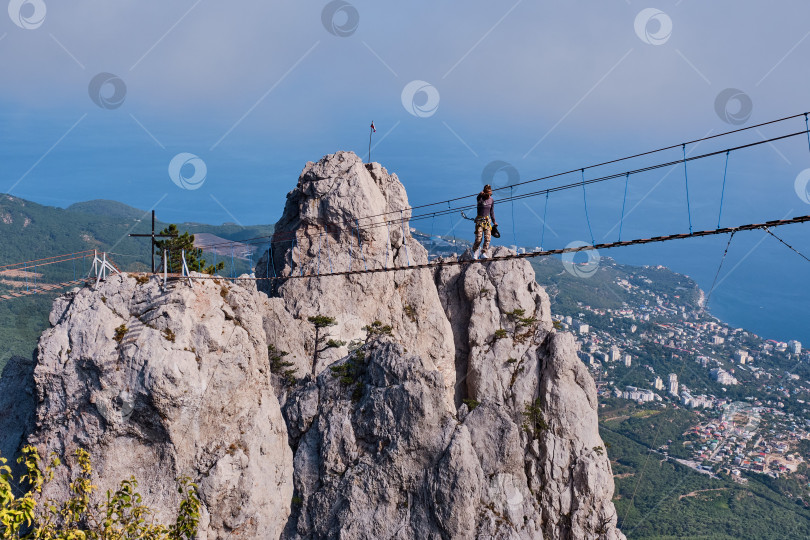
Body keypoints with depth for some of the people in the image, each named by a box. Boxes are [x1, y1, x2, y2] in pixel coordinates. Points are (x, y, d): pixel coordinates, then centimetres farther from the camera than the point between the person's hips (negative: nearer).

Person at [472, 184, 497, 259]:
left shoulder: (491, 200, 8)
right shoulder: (481, 198, -6)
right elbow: (477, 199, -33)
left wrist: (494, 221, 20)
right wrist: (481, 194, -56)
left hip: (487, 220, 4)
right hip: (480, 220, -4)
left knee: (488, 238, -9)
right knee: (478, 238, -7)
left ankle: (483, 254, -4)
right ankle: (475, 251, 19)